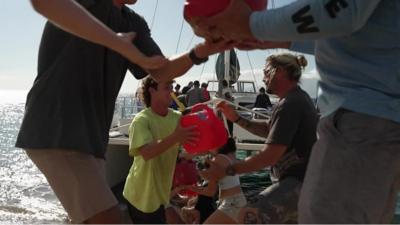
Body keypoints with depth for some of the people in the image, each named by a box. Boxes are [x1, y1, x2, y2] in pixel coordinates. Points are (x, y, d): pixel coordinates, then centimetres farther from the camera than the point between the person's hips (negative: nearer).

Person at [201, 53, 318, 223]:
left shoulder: (290, 105, -20)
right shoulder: (299, 98, 13)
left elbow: (268, 157, -25)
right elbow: (269, 130, 18)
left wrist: (225, 171, -20)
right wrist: (236, 118, 5)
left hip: (297, 183, -11)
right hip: (301, 179, 11)